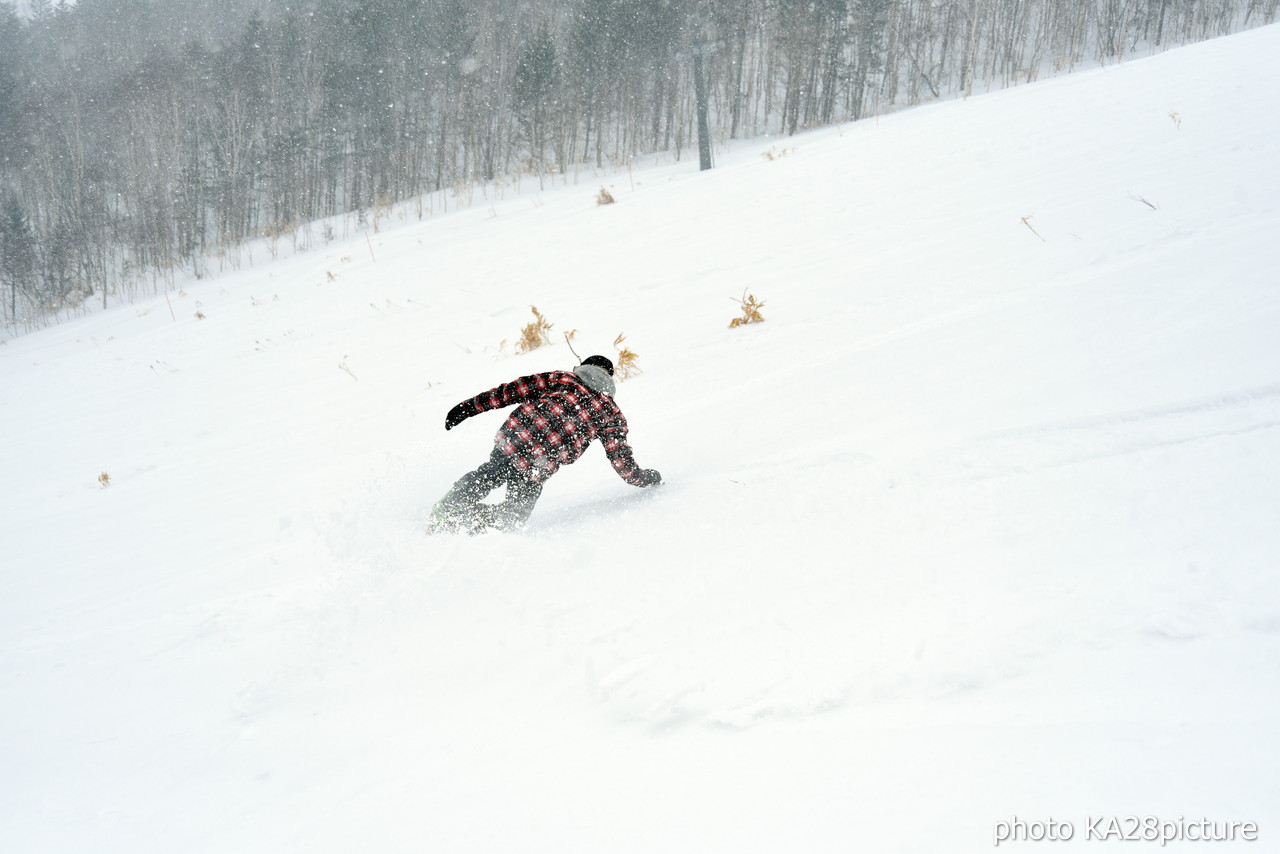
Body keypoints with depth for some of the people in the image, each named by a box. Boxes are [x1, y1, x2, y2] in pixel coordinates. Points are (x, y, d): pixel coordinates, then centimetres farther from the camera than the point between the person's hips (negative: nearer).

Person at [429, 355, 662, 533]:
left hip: (513, 435, 3)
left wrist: (471, 406, 14)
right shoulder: (612, 414, 14)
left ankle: (445, 509, 34)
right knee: (513, 515, 20)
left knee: (486, 477, 35)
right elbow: (622, 461, 10)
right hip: (537, 467, -2)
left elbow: (514, 390, 12)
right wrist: (645, 478, 29)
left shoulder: (562, 378, 19)